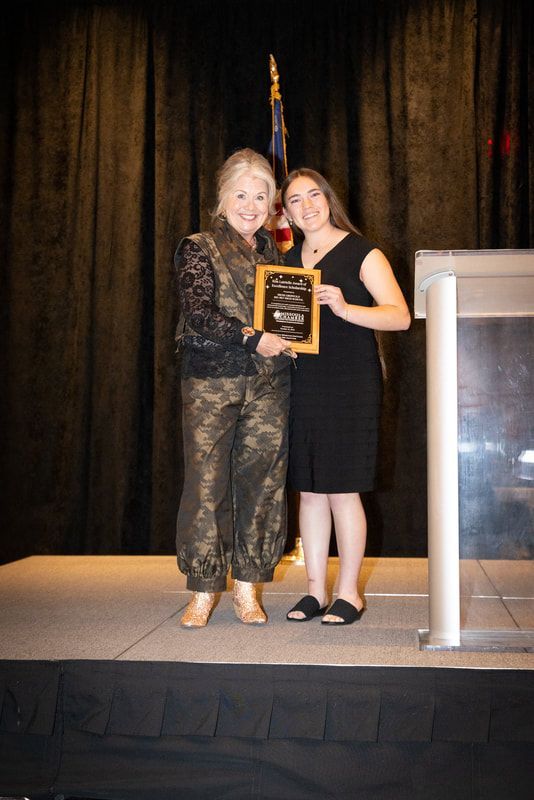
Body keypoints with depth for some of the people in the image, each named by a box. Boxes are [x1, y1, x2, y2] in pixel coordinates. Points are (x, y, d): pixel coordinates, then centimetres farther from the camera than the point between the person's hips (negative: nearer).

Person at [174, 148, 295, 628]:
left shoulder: (271, 252, 17)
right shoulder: (197, 249, 2)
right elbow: (199, 314, -10)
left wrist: (289, 338, 3)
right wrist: (253, 338, -18)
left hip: (268, 384, 4)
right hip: (212, 380, -4)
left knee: (262, 480, 3)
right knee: (207, 481, -5)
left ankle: (247, 588, 14)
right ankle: (203, 592, 7)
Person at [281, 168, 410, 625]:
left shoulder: (362, 253, -2)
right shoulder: (288, 261, 16)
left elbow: (400, 316, -11)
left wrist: (345, 308, -24)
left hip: (350, 383, -5)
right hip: (301, 381, 5)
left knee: (342, 489, -3)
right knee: (309, 489, 7)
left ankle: (349, 594, 10)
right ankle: (315, 590, 17)